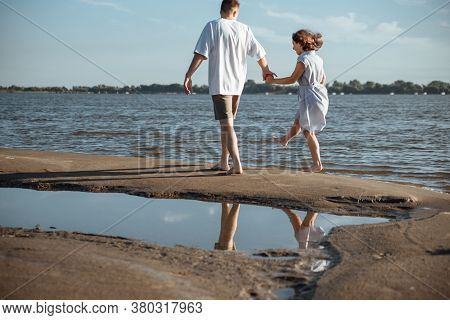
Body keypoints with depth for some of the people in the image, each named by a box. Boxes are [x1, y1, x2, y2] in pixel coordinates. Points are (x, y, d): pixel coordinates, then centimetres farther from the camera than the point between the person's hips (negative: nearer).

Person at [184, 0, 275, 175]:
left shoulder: (212, 26, -5)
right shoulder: (244, 29, 6)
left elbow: (200, 54, -13)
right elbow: (259, 52, 13)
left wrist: (188, 76, -11)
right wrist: (265, 70, 31)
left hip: (219, 84, -5)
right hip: (237, 84, 5)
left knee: (227, 125, -7)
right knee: (227, 123, 18)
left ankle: (237, 165, -19)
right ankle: (224, 162, 27)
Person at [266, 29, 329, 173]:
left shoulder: (303, 60, -17)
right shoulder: (317, 58, 8)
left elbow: (292, 79, -14)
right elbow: (323, 78, 17)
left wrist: (273, 81, -3)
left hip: (310, 99, -8)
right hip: (320, 95, 8)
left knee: (308, 131, -1)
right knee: (298, 122, 30)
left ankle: (317, 164, 0)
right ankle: (285, 139, 53)